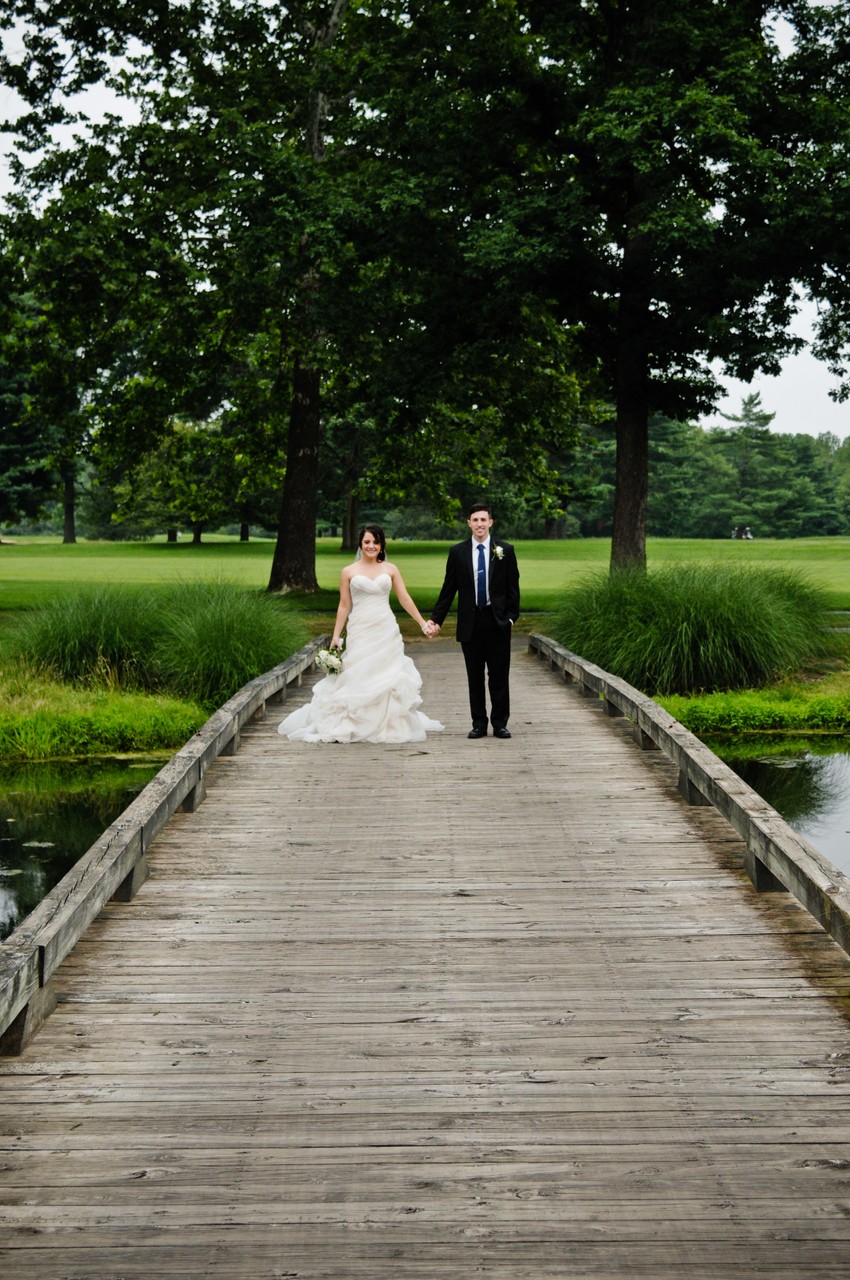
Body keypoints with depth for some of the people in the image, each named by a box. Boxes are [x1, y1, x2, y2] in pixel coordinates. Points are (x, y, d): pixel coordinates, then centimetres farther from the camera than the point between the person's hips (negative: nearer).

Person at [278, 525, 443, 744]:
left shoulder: (390, 569, 7)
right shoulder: (349, 572, 4)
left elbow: (405, 599, 7)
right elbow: (344, 606, 4)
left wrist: (423, 623, 2)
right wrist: (335, 636, 1)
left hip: (386, 632, 2)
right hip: (360, 633, -2)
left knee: (389, 679, 3)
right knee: (357, 679, -2)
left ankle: (391, 724, 14)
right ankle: (347, 726, 7)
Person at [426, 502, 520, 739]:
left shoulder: (505, 550, 3)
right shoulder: (458, 552, 4)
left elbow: (513, 588, 5)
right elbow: (448, 589, 6)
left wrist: (512, 616, -4)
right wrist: (436, 619, 1)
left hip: (498, 622, -1)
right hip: (470, 622, 1)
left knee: (499, 675, 1)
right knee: (474, 677, 5)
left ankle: (500, 723, 9)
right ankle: (479, 723, 12)